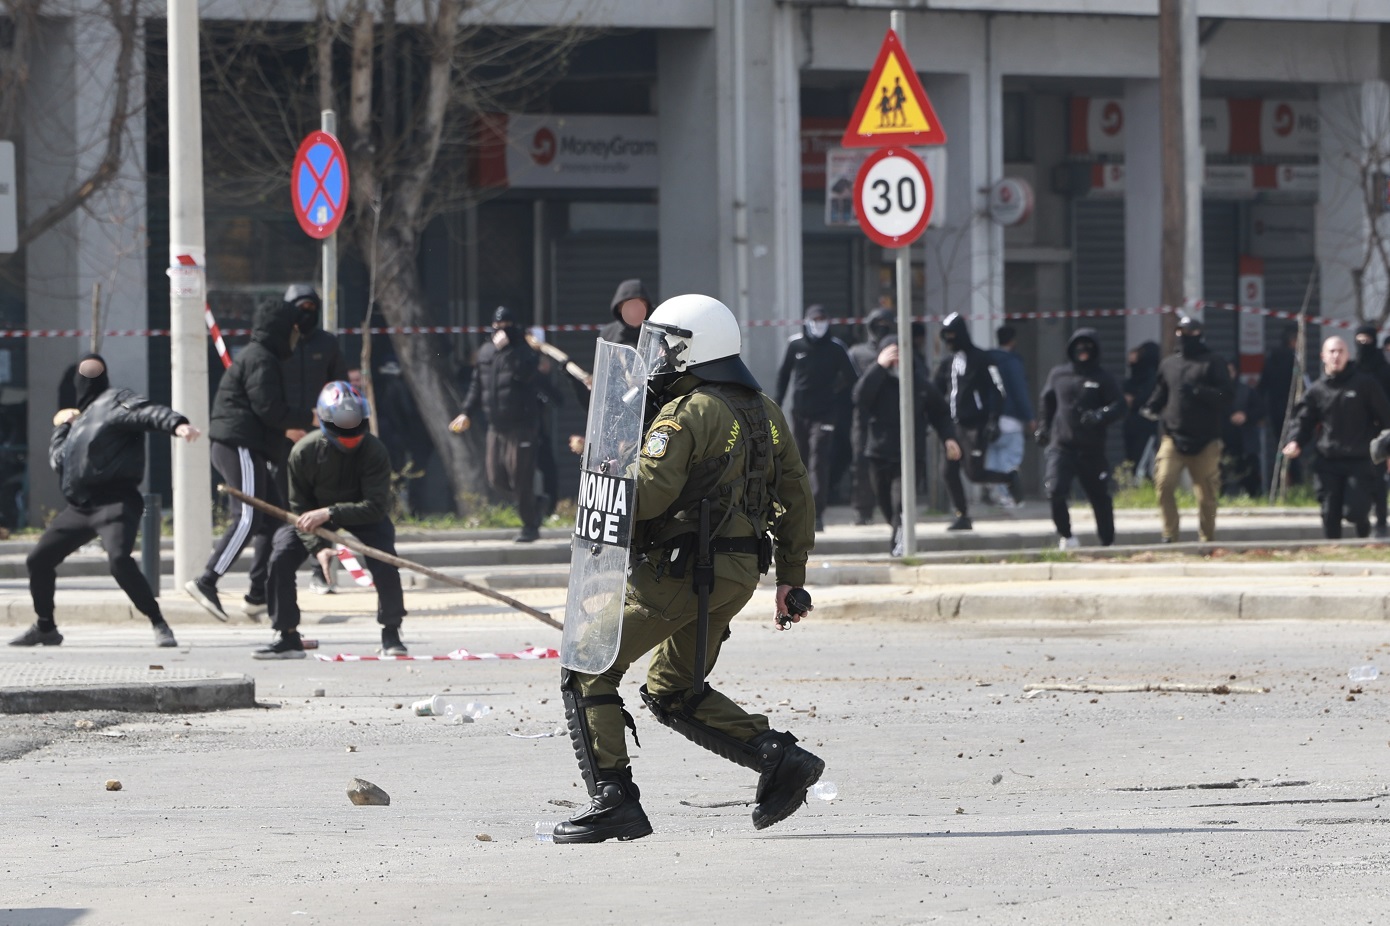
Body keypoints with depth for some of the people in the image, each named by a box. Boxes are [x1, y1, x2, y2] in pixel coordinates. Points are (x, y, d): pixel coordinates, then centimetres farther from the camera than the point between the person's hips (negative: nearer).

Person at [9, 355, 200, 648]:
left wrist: (176, 424, -37)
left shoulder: (115, 400, 1)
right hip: (79, 507, 9)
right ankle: (45, 628, 29)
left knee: (119, 560, -30)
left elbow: (147, 412, -19)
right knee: (38, 560, 12)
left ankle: (159, 624, -22)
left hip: (115, 501, -9)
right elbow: (57, 460, 25)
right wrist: (62, 427, 18)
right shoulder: (80, 418, 24)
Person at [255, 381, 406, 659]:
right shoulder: (304, 452, -24)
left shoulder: (375, 451, -28)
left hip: (363, 515, -2)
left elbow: (375, 507, -32)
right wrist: (318, 547, -29)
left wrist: (328, 514, -41)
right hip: (314, 513, 2)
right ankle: (287, 638, -5)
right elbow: (299, 508, -16)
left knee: (384, 560, -26)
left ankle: (391, 635, -7)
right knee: (280, 558, -18)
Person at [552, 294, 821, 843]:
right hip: (739, 574, 8)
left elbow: (646, 494, -23)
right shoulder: (766, 413, 13)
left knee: (588, 674, 1)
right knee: (673, 693, 21)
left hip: (678, 571, -8)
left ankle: (613, 800, -7)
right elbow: (795, 497, 17)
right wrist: (791, 577, 22)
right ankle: (782, 760, 7)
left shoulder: (685, 415, -13)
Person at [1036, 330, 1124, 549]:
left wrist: (1100, 416, -25)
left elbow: (1119, 407, -7)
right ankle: (1065, 536, 0)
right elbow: (1047, 402, 25)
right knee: (1056, 491, -18)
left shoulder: (1103, 380, 2)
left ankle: (1107, 541, 23)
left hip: (1092, 450, -1)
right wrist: (1044, 428, 24)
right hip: (1061, 447, 1)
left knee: (1100, 497, 7)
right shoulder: (1058, 374, 10)